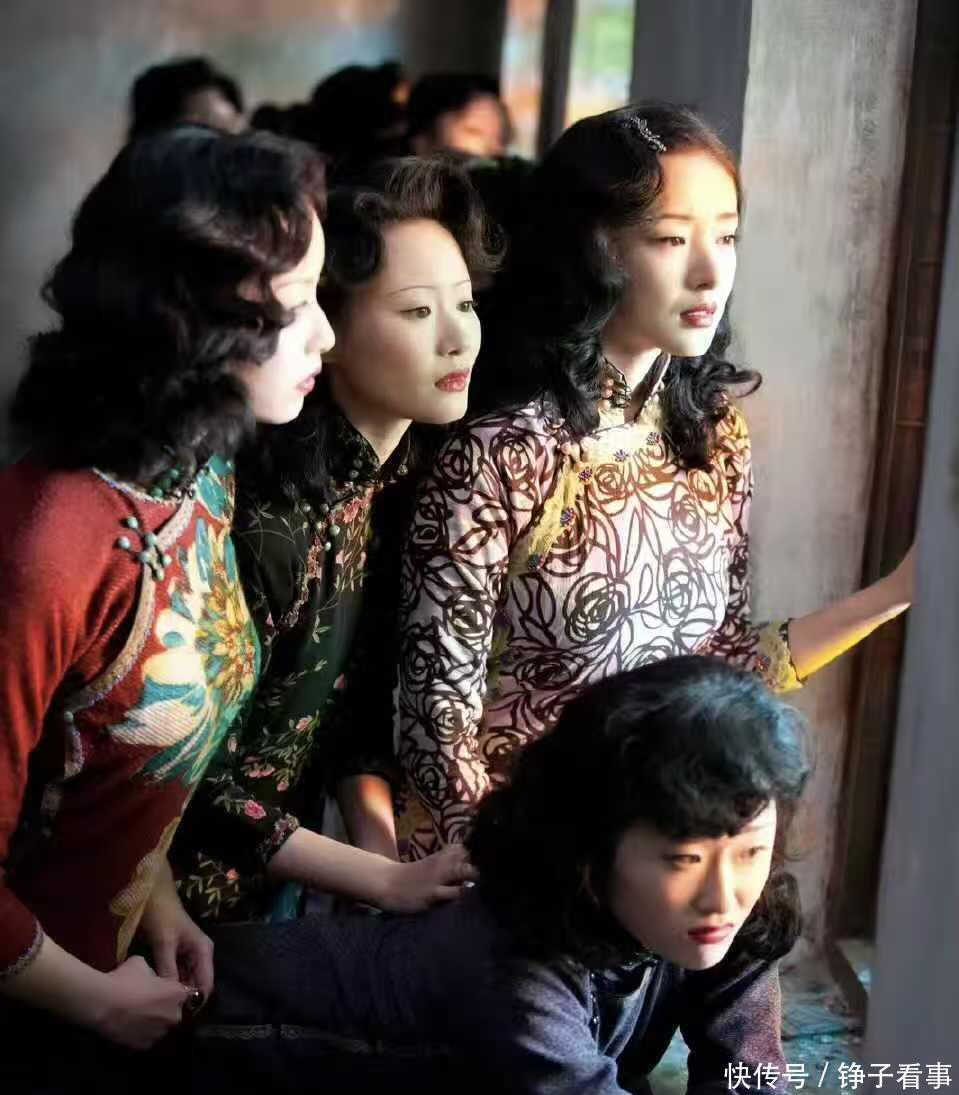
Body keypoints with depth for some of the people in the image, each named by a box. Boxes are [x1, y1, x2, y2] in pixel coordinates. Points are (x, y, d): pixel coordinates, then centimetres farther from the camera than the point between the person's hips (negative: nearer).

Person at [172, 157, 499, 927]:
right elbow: (199, 779, -23)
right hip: (187, 881, -6)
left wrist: (385, 844, -8)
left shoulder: (412, 466, -7)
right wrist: (388, 879, -19)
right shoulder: (260, 509, -29)